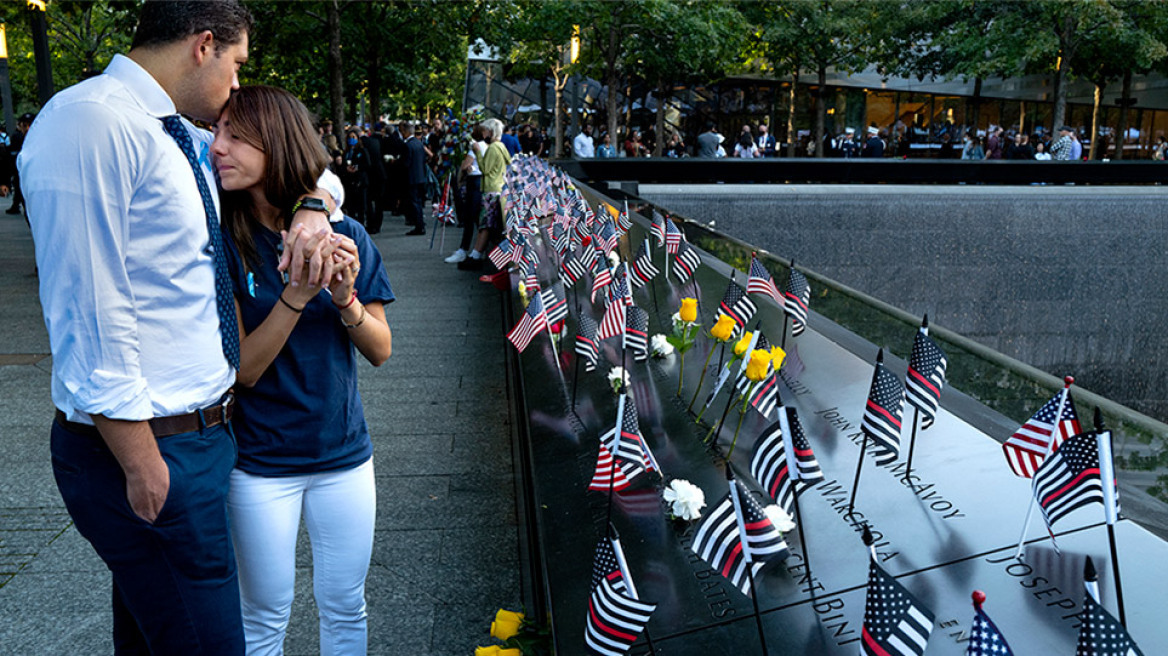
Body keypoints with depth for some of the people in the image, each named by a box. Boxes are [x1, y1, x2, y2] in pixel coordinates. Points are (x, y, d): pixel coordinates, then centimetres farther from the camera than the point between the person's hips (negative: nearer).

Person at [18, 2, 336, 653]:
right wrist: (144, 465, -19)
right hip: (152, 447, -9)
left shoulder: (186, 138, 11)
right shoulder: (92, 122, -18)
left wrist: (313, 210, 1)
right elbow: (89, 319, -22)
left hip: (196, 428, 9)